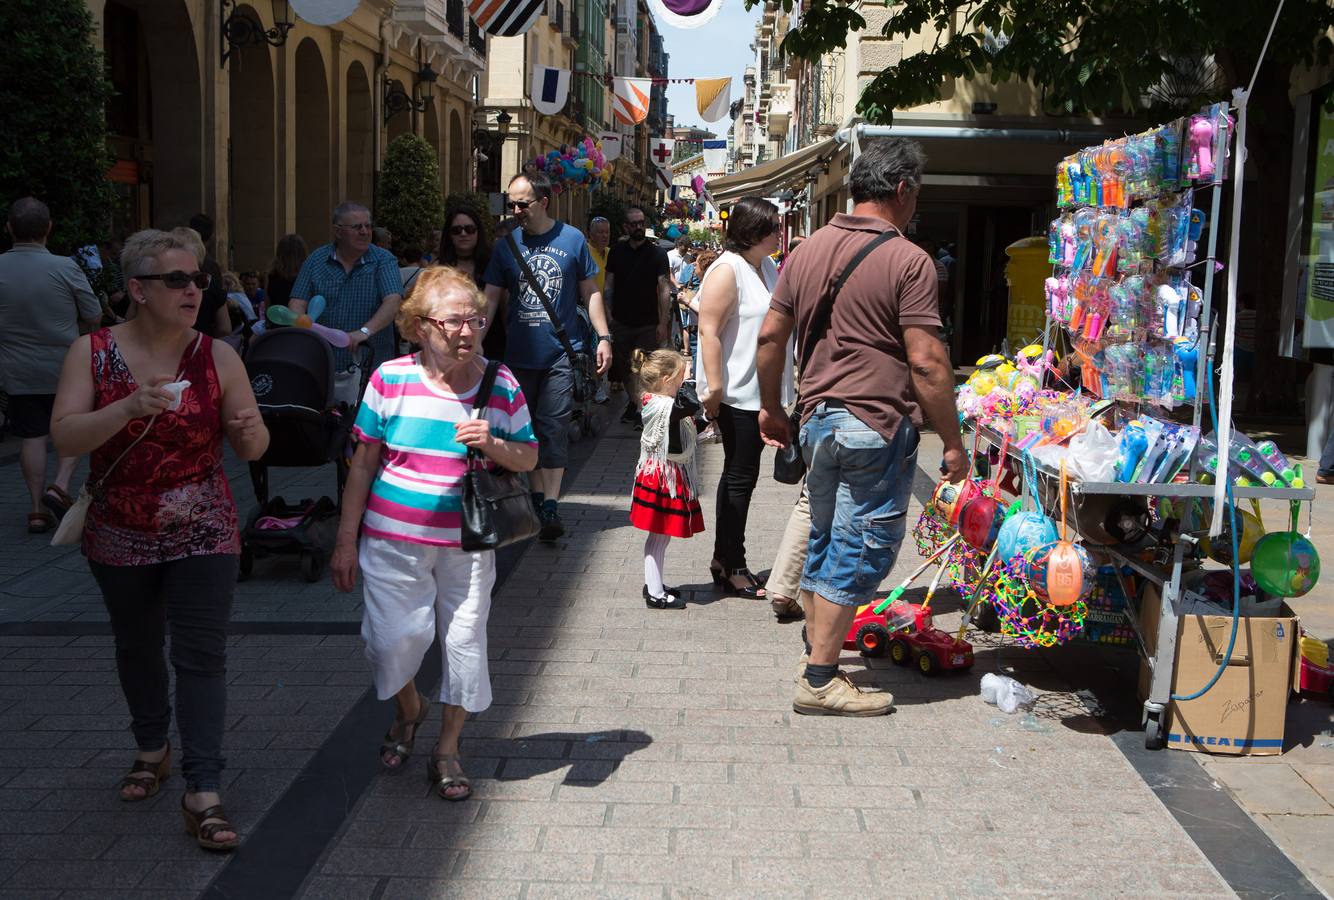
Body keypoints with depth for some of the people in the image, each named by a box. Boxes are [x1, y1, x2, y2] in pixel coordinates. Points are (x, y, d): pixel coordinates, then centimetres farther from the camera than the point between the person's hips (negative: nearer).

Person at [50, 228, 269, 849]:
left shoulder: (218, 356, -6)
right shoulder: (92, 352, -6)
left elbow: (252, 448, -3)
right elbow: (65, 437, -15)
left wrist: (249, 432, -27)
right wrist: (129, 409, -31)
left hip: (204, 536, -1)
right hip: (120, 538, 1)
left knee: (202, 656, -6)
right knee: (137, 647, 19)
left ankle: (203, 795, -1)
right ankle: (152, 750, 42)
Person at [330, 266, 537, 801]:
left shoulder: (502, 386, -1)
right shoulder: (391, 379, -5)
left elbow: (529, 458, 7)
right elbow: (364, 462, 1)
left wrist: (494, 445, -17)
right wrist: (347, 540, 2)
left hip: (467, 543, 1)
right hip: (393, 538, -1)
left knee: (464, 641, 4)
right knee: (395, 636, -3)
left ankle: (447, 749, 24)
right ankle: (408, 709, 32)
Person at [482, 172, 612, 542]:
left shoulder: (572, 240, -1)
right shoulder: (506, 245, 2)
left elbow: (590, 291, 6)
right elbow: (491, 298, 3)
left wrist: (603, 337, 0)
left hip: (561, 351, -3)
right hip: (520, 354, 3)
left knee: (553, 427, -6)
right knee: (527, 429, 9)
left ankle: (551, 508, -4)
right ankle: (537, 498, 21)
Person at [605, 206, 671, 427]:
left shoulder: (657, 253, -3)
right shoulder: (616, 252, 5)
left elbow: (665, 289, -6)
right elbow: (609, 286, 8)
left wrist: (664, 323, -12)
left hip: (649, 324, -3)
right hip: (622, 322, 3)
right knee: (624, 367, 11)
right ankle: (633, 402, 30)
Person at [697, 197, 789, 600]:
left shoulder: (767, 267, 13)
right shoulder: (727, 271, -15)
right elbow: (709, 332, -19)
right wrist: (714, 389, -22)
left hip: (761, 392, 9)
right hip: (737, 394, -9)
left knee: (742, 475, 14)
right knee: (740, 477, -2)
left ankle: (724, 558, 24)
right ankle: (731, 567, 8)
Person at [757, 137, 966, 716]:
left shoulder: (809, 249, 9)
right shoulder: (908, 261, -12)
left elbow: (771, 335, 13)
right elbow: (926, 362, -16)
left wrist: (771, 406, 24)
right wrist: (952, 442, -9)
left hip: (818, 419, 7)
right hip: (877, 425, -7)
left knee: (825, 540, 19)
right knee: (860, 549, 0)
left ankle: (818, 648, 29)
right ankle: (820, 681, 3)